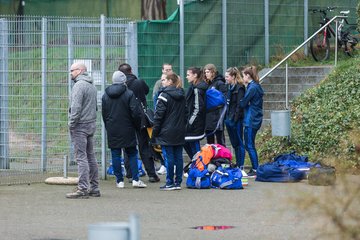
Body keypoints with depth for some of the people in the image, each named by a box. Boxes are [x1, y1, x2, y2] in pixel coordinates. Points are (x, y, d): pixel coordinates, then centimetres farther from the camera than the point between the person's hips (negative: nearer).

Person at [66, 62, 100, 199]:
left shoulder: (79, 85, -14)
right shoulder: (92, 86, 17)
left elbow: (76, 107, -20)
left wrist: (71, 124, -14)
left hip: (80, 126, -9)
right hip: (91, 124, 9)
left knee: (81, 157, -10)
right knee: (90, 156, 13)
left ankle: (83, 188, -13)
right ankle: (94, 188, 16)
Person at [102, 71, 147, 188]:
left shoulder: (105, 95, 5)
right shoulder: (129, 94, -9)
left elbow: (104, 114, 11)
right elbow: (136, 113, -12)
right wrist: (137, 125, 3)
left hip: (112, 130, 3)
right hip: (127, 130, -3)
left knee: (115, 155, 5)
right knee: (132, 153, 5)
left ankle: (119, 180, 4)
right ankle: (135, 179, 0)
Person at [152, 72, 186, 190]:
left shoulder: (164, 95, -12)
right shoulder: (182, 95, 10)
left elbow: (158, 115, -12)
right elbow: (185, 113, 15)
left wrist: (154, 132, -8)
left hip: (167, 132, -7)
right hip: (180, 132, 7)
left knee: (169, 158, -3)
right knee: (178, 157, 8)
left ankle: (170, 183, -2)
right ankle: (178, 182, 10)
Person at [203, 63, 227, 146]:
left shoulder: (220, 84, -8)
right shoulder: (208, 84, 14)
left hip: (217, 116, -8)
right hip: (208, 117, 8)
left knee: (220, 142, -3)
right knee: (209, 142, 12)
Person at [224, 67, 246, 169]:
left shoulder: (239, 88, -12)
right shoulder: (229, 87, 13)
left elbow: (239, 105, -16)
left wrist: (235, 118, -19)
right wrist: (226, 118, 10)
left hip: (236, 120, -9)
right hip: (229, 118, 9)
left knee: (239, 143, -3)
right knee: (234, 144, 13)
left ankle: (240, 166, 0)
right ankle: (237, 164, 19)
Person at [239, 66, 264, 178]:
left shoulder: (252, 88, -15)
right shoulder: (256, 86, 14)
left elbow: (243, 103, -13)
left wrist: (240, 101, 7)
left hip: (251, 121, -10)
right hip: (255, 119, 10)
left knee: (250, 145, -6)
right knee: (249, 145, 13)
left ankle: (255, 170, -6)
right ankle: (254, 169, 15)